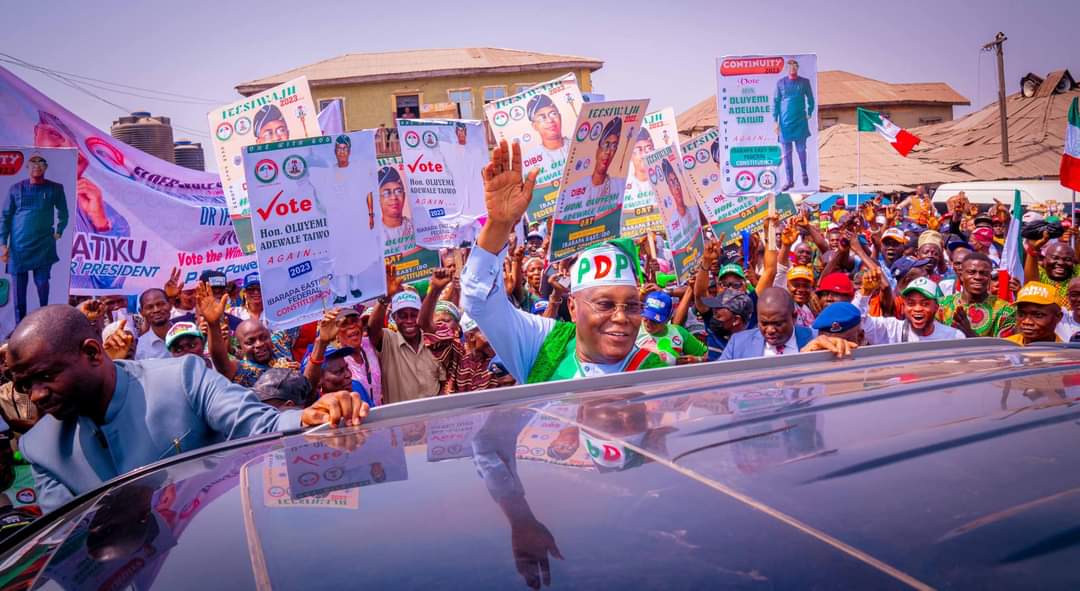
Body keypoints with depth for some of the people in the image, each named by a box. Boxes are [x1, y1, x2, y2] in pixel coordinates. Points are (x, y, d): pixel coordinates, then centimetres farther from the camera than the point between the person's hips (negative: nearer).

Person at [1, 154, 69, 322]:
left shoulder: (55, 188, 1)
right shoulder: (16, 188, 2)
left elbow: (63, 212, 15)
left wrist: (59, 231, 7)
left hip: (43, 246, -1)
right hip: (19, 246, 1)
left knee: (42, 282, 0)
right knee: (19, 286, 4)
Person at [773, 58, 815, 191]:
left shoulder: (804, 82, 2)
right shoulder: (780, 83, 1)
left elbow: (810, 99, 11)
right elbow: (776, 102, 3)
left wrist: (809, 114, 6)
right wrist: (775, 121, -1)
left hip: (800, 122, 0)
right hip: (785, 122, 1)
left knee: (801, 150, 4)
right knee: (787, 153, 3)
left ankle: (804, 174, 29)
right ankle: (790, 181, 11)